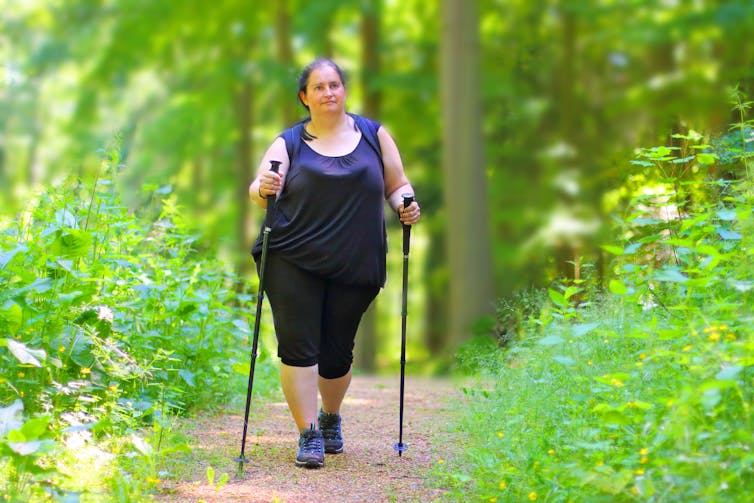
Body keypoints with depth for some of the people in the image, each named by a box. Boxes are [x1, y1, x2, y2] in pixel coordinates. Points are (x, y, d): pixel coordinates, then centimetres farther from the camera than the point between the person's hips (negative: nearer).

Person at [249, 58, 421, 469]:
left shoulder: (372, 134, 10)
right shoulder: (289, 143, 6)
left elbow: (396, 185, 15)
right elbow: (258, 190, -3)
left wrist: (406, 206, -7)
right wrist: (264, 189, -26)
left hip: (355, 267, 1)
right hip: (293, 264, -1)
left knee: (337, 351, 7)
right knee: (298, 347, -10)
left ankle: (331, 418, 34)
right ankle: (308, 434, -3)